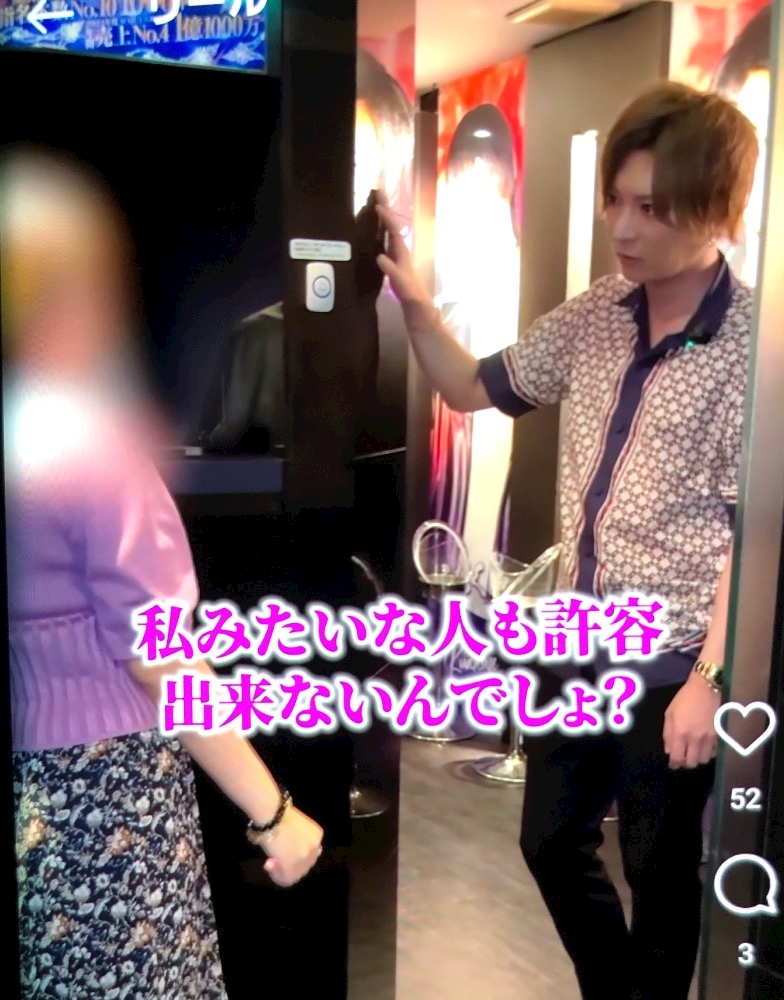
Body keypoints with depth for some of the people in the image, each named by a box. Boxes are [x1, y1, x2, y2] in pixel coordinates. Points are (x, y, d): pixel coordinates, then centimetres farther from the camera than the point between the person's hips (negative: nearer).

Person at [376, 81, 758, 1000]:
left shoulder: (752, 345, -16)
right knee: (551, 841, 21)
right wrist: (415, 302, -5)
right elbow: (474, 388, 10)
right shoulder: (597, 315, 1)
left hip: (669, 663, -6)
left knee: (659, 873, 13)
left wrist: (711, 678, -17)